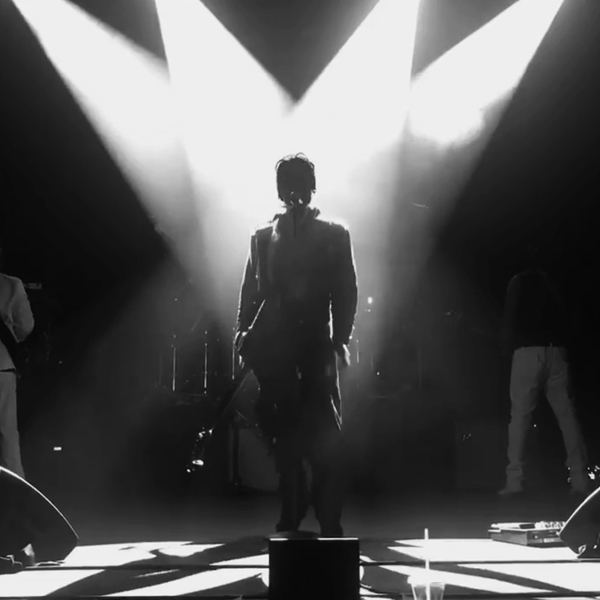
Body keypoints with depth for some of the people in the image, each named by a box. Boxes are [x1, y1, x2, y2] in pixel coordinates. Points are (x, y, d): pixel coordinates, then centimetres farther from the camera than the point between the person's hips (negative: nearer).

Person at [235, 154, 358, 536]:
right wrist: (244, 331, -1)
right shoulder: (263, 237, 17)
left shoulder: (333, 235, 9)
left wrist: (340, 340, -8)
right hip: (274, 347, 3)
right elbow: (252, 290, 13)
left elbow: (346, 292, 3)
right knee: (284, 435, 5)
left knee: (325, 436, -9)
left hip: (316, 345, -3)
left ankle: (330, 522, -6)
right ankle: (291, 517, 16)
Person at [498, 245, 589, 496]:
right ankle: (580, 479, -3)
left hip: (528, 351, -3)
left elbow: (510, 318, -3)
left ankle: (514, 480, -12)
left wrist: (507, 347, 9)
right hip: (556, 351, 3)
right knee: (566, 415, 3)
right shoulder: (554, 284, 17)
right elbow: (567, 321, 14)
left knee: (520, 416, -4)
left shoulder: (519, 282, 5)